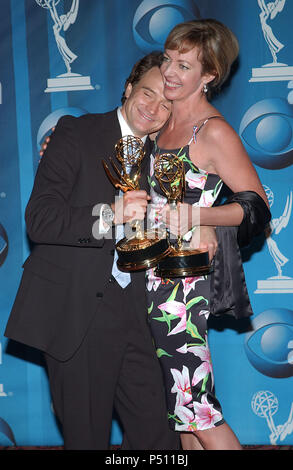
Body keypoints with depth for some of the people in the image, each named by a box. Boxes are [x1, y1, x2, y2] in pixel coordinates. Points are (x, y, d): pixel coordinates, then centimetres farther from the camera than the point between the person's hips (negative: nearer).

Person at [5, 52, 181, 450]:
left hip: (130, 317, 5)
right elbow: (39, 220, -14)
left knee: (156, 436, 3)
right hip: (75, 315, -5)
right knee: (87, 437, 5)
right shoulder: (76, 133, -3)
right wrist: (108, 215, -27)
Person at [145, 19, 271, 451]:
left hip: (183, 277, -8)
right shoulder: (166, 123, 11)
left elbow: (258, 207, -14)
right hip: (158, 273, 8)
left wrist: (196, 215, -31)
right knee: (180, 403, 15)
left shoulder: (214, 131, -13)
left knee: (196, 409, -4)